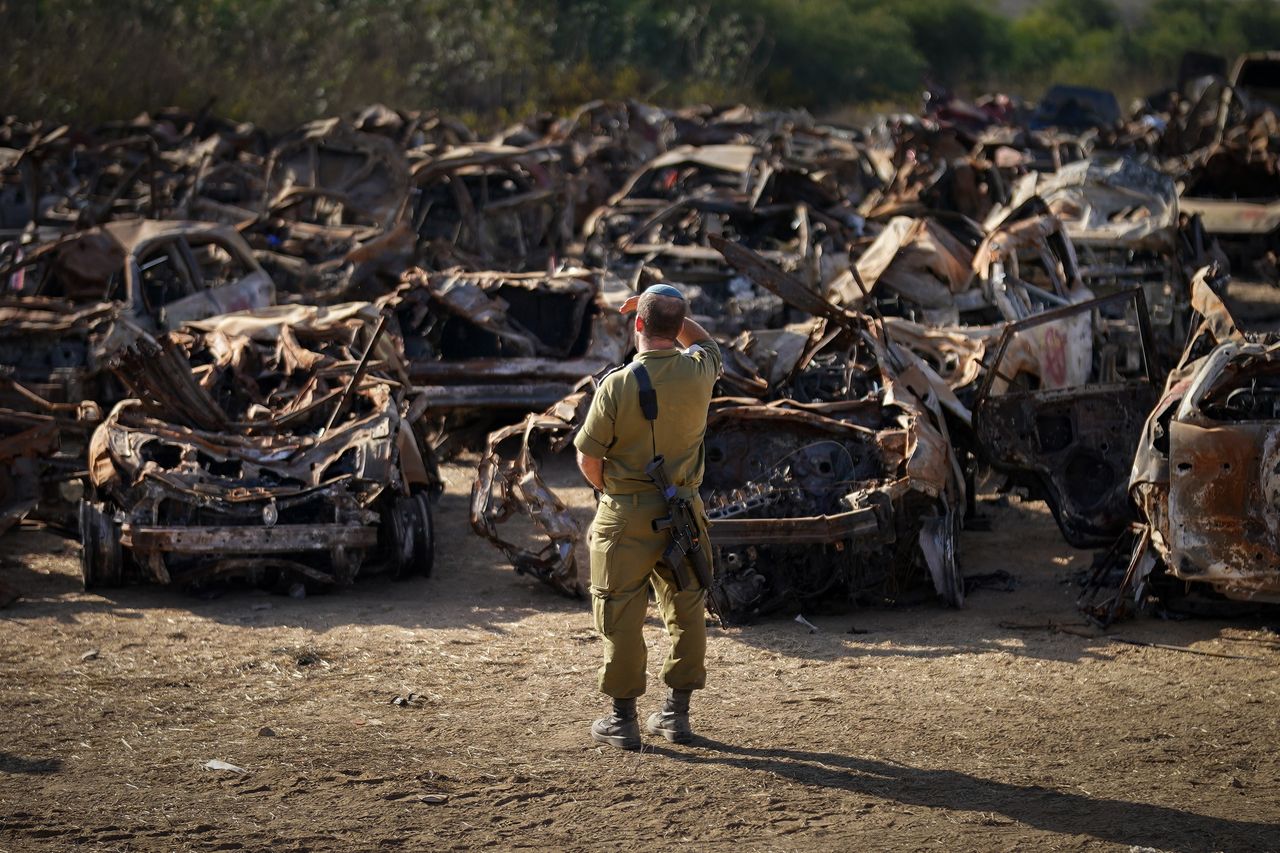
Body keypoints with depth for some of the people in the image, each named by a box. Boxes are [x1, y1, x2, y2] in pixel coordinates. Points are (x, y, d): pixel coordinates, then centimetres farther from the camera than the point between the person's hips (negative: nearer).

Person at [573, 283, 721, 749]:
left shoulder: (617, 385, -17)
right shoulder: (698, 372, -6)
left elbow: (588, 457, -8)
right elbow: (704, 340, 21)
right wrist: (671, 312, 13)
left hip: (626, 515, -4)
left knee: (622, 618, 6)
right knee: (686, 612, 14)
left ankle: (623, 718, 12)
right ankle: (677, 714, 20)